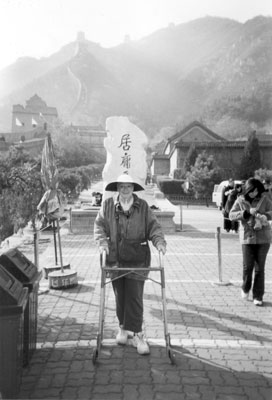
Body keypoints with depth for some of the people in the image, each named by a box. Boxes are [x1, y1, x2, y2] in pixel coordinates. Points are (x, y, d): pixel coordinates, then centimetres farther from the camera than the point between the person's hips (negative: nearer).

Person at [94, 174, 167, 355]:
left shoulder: (143, 206, 3)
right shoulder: (108, 205, 3)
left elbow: (153, 226, 3)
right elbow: (99, 224, 7)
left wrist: (159, 241, -13)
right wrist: (102, 241, -9)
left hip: (137, 259, -1)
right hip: (115, 258, 1)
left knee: (135, 296, -2)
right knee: (120, 296, 11)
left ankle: (137, 334, 8)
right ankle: (123, 327, 31)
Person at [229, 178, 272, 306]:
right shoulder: (240, 200, 0)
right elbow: (231, 215, -6)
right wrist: (247, 212, -19)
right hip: (247, 237, 0)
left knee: (260, 267, 2)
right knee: (247, 266, -2)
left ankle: (258, 296, 14)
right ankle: (245, 288, 27)